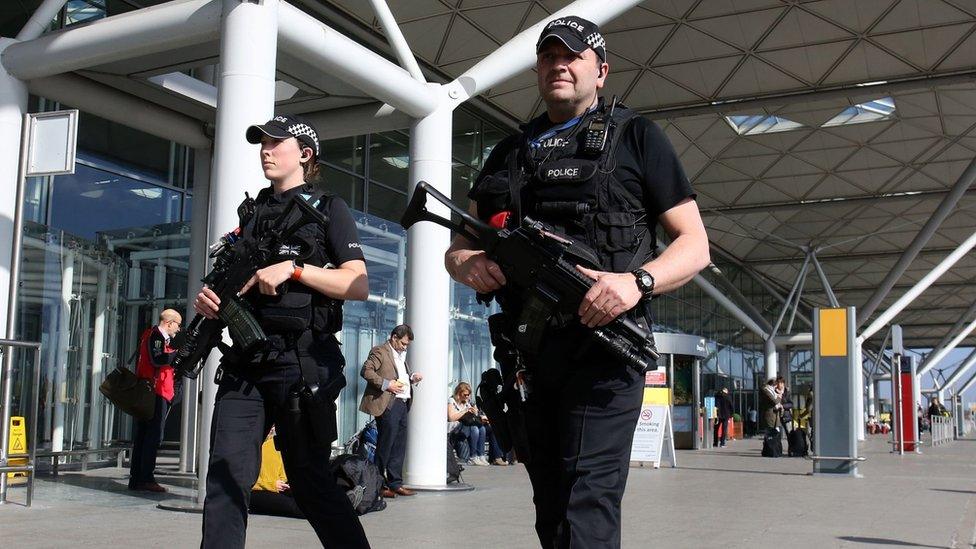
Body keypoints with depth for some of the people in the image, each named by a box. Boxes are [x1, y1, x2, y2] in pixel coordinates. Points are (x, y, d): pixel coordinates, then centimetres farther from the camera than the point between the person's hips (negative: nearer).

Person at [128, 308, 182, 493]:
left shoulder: (160, 337, 23)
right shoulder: (155, 335, -7)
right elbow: (157, 360, -21)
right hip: (155, 393, -10)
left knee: (142, 435, 9)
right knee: (154, 435, -9)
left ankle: (136, 478, 13)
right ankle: (145, 478, -10)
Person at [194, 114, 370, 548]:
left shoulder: (327, 209, 4)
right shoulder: (251, 211, 19)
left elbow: (359, 285, -7)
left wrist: (293, 268, -17)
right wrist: (210, 297, 3)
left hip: (301, 361, -5)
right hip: (245, 361, 5)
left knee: (309, 479, 3)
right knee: (226, 475, -4)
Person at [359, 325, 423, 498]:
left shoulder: (401, 355, 24)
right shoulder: (380, 351, -4)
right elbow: (366, 371, -14)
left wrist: (412, 377, 12)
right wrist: (386, 384, -19)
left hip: (402, 404, 9)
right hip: (388, 404, -9)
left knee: (399, 447, 9)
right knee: (385, 445, -5)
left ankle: (395, 483, 15)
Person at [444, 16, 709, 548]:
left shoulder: (635, 137, 6)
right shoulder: (510, 152, 20)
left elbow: (695, 244, 2)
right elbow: (457, 248, 18)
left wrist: (637, 281, -19)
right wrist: (467, 264, -8)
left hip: (603, 345, -5)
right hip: (529, 353, 6)